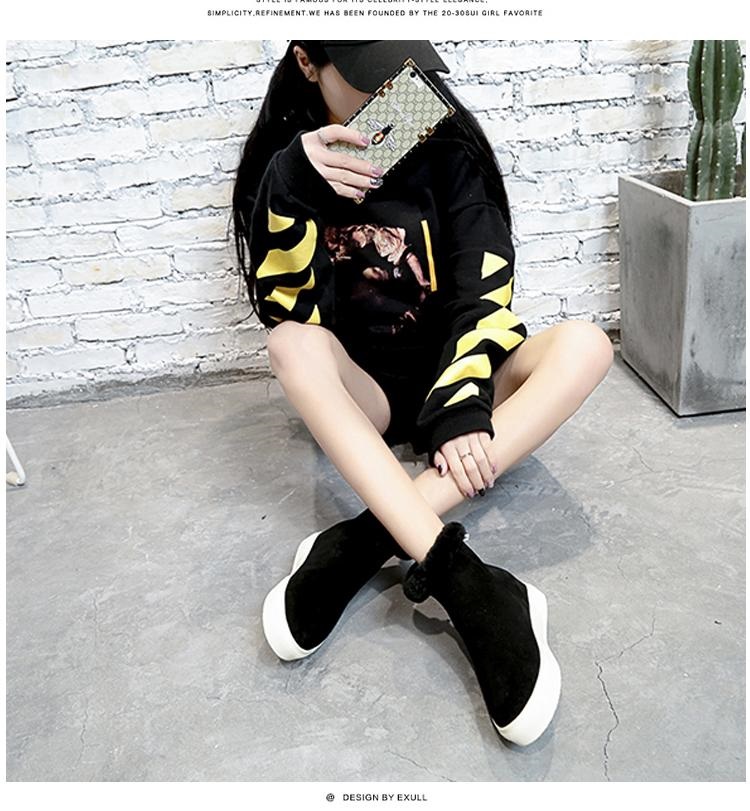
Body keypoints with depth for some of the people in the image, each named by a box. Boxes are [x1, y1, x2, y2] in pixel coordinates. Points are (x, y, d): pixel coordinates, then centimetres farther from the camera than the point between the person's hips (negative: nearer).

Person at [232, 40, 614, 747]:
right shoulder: (281, 164, -2)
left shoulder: (444, 145, -2)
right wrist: (292, 192, -28)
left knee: (585, 345, -23)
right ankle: (461, 581, -45)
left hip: (452, 375, 1)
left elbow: (483, 286, -11)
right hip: (362, 394, 0)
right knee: (292, 347, -31)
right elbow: (288, 312, -13)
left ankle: (365, 540, -36)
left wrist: (462, 405, -25)